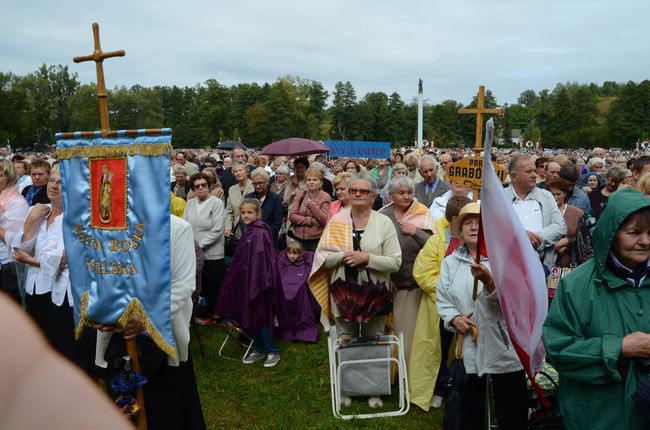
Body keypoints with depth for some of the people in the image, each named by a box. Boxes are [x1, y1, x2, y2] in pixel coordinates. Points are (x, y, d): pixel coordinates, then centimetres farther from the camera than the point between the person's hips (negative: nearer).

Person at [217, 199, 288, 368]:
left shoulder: (260, 233, -18)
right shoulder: (247, 232, 8)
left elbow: (262, 260, -20)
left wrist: (256, 284, -20)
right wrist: (236, 281, 16)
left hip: (258, 280, -8)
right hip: (246, 281, 8)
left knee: (258, 317, -1)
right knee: (250, 317, 14)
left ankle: (273, 351, 15)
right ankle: (259, 349, 28)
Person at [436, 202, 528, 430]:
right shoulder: (450, 262, 8)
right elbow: (442, 299, 7)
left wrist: (489, 282, -38)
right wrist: (454, 318, -11)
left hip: (504, 347, -3)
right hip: (468, 347, 3)